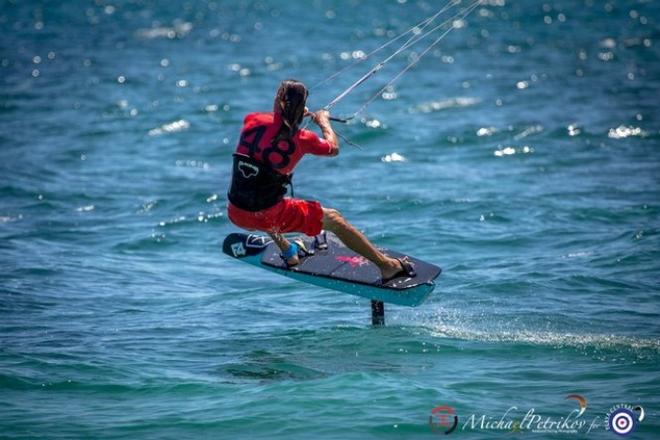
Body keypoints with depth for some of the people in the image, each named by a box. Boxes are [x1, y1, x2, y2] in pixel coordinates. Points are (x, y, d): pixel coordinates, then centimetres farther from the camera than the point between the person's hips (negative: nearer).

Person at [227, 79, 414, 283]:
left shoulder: (253, 121, -4)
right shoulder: (302, 139, -11)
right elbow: (333, 148, 10)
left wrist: (290, 113, 34)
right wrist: (323, 121, 26)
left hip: (235, 214, 4)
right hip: (268, 216, -4)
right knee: (333, 218, 12)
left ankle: (287, 250, 49)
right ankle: (387, 265, 19)